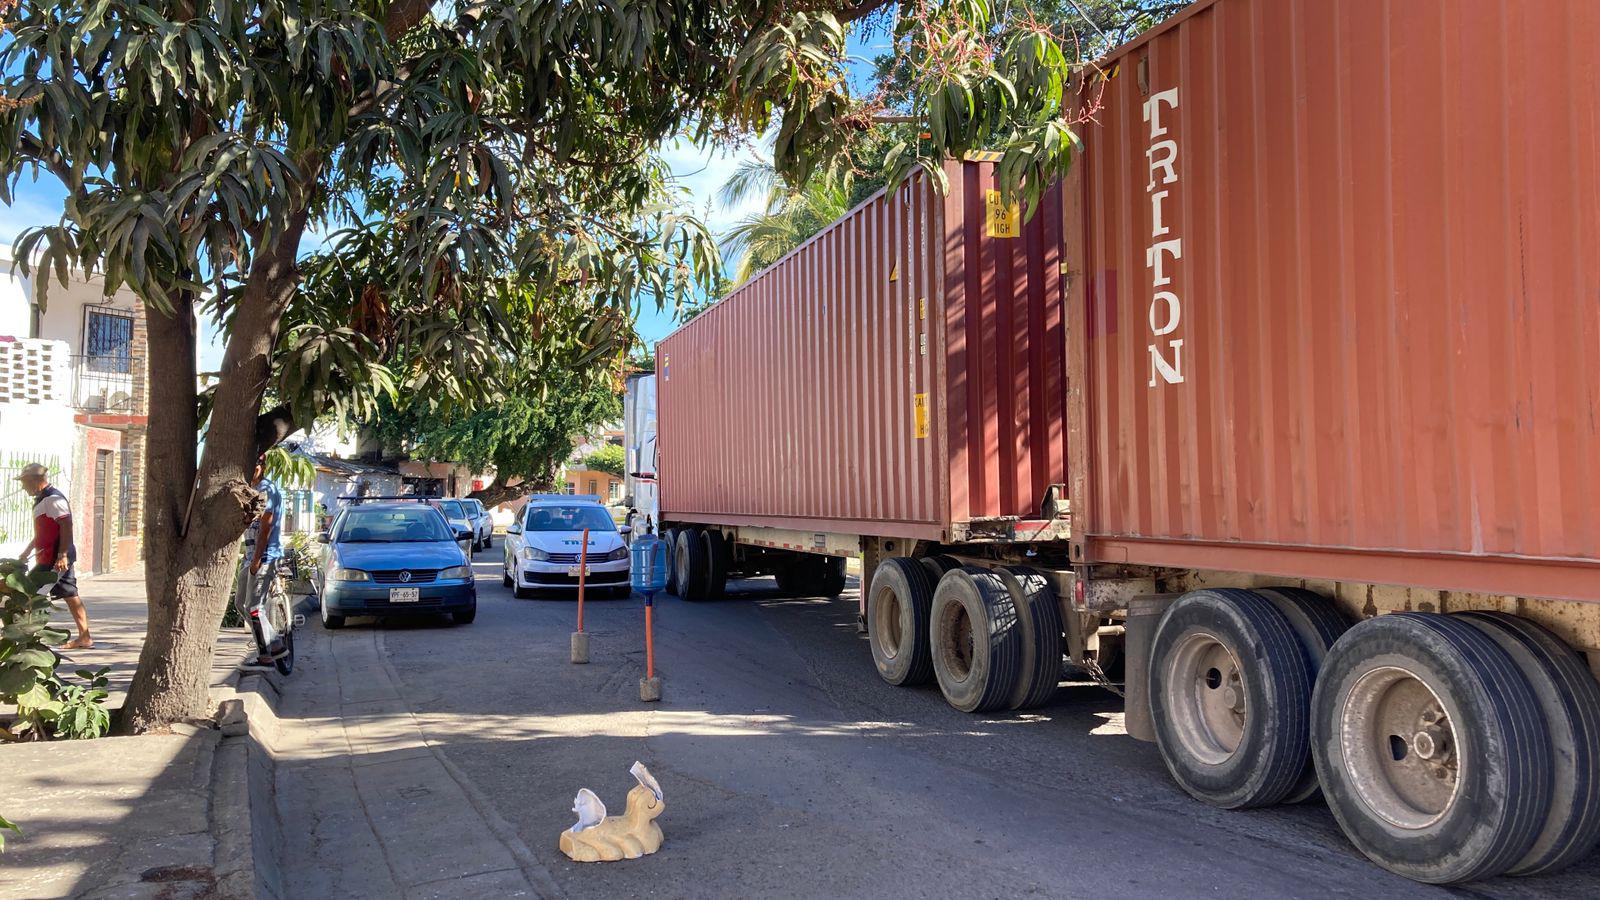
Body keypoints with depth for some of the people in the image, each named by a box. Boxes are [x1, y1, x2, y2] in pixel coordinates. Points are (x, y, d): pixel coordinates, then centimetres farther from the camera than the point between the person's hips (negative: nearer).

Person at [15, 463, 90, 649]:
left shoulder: (53, 499, -14)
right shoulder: (42, 499, 19)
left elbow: (67, 526, -22)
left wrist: (62, 555, -27)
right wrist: (28, 549, 31)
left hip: (54, 560, -10)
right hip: (50, 557, 10)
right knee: (71, 596, 9)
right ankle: (84, 637, 10)